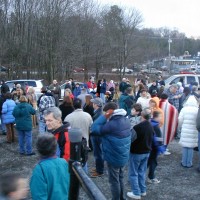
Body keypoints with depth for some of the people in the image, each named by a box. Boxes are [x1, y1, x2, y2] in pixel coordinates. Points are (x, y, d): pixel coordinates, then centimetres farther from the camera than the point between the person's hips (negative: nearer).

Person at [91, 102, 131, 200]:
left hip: (114, 158, -8)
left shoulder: (112, 124, -29)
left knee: (114, 181, 9)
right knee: (120, 178, 24)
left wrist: (104, 116, -21)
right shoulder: (126, 120, -2)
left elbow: (94, 128, -22)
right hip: (123, 156, 8)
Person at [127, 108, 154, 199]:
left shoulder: (138, 127, -26)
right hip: (146, 152, 7)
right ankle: (143, 190, 26)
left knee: (133, 173, 4)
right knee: (142, 172, 19)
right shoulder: (151, 127, 0)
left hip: (136, 153, -7)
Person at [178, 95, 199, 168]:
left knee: (184, 147, 10)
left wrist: (180, 127, 14)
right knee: (190, 148, 8)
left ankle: (184, 163, 18)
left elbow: (180, 120, -3)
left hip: (185, 131, 1)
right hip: (193, 131, -1)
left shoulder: (184, 109, -5)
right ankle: (189, 163, 15)